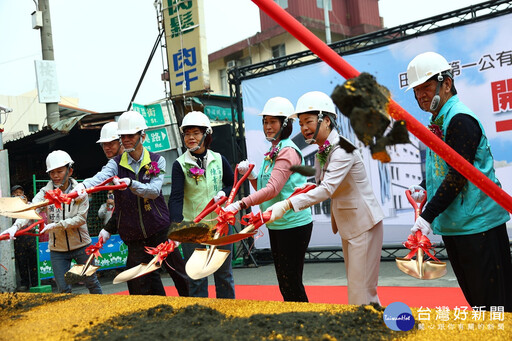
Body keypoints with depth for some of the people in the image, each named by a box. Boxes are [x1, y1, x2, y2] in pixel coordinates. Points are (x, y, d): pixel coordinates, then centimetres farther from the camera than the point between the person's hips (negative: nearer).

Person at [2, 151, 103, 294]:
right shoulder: (46, 192, -5)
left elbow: (81, 218, -14)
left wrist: (57, 225, -24)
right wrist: (16, 226, -39)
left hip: (81, 246, -1)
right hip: (57, 249, 1)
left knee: (92, 282, 11)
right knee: (63, 289, 5)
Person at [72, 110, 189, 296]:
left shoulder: (157, 161, 1)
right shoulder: (116, 164, 3)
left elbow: (154, 190, -15)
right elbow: (101, 176, -20)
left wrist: (130, 183, -33)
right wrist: (84, 185, -42)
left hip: (160, 230, -1)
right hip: (134, 237, 1)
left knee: (180, 275, 6)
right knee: (140, 287, 4)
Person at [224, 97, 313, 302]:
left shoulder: (288, 151, -15)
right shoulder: (272, 152, 14)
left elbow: (273, 189, -27)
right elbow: (263, 189, 16)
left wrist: (240, 204, -33)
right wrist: (250, 176, -1)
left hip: (294, 225, -9)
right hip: (276, 226, 9)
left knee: (291, 281, -2)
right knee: (284, 283, 15)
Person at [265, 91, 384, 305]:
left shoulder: (343, 150, -22)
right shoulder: (320, 154, 6)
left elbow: (327, 189, -33)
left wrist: (287, 204, -39)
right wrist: (307, 189, -1)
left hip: (364, 223, -9)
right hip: (346, 225, 9)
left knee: (360, 290, -7)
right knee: (355, 285, 16)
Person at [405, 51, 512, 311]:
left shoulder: (460, 119, -14)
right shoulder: (436, 122, 14)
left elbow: (458, 175, -21)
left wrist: (428, 216, -22)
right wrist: (424, 189, 3)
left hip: (478, 222, -9)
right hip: (452, 224, 9)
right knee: (474, 299, 16)